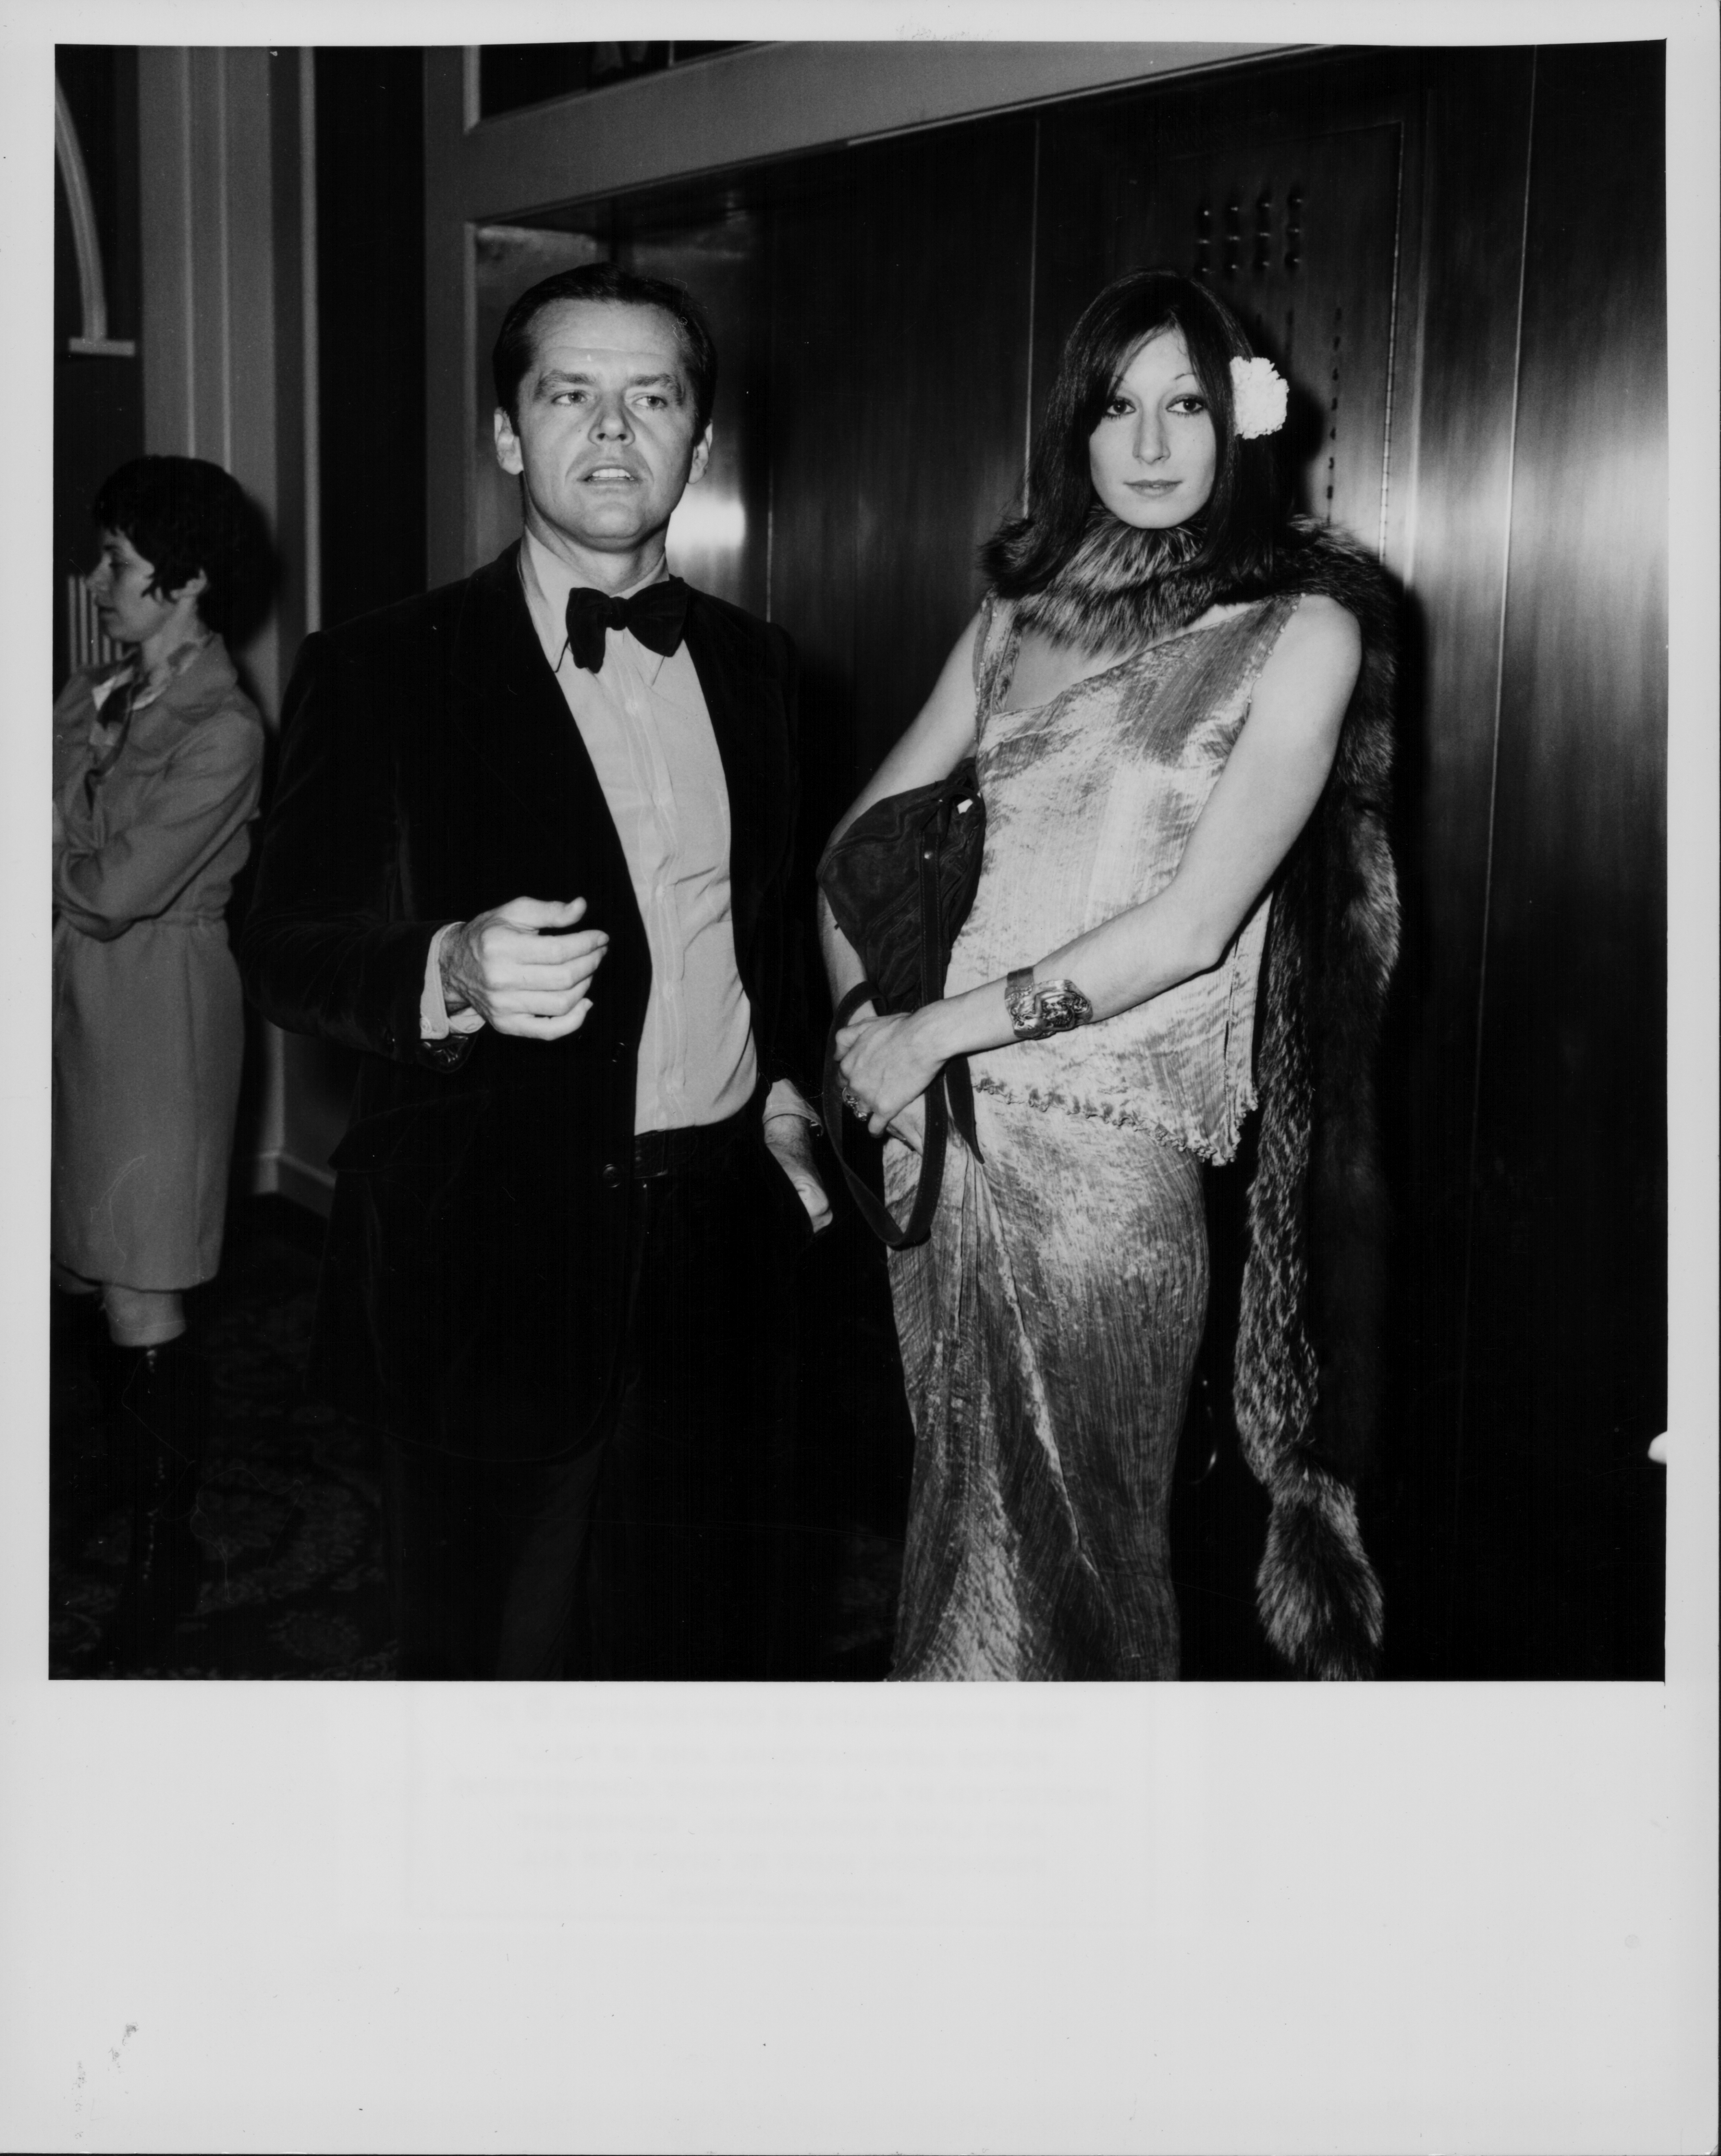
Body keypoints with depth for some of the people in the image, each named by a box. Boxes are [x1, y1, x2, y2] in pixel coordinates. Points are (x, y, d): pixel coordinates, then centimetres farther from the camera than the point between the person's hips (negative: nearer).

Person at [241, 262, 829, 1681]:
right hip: (501, 1258, -4)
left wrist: (780, 1086, 6)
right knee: (506, 1657, 9)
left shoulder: (755, 667, 9)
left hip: (722, 1231, 4)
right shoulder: (383, 675, -7)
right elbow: (290, 949, -10)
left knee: (704, 1641, 17)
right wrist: (451, 974, -29)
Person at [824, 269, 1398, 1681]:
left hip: (1103, 1151, -4)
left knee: (1070, 1541, 8)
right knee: (962, 1524, 16)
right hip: (935, 1128, 4)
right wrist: (865, 1023, 0)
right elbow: (864, 836, 16)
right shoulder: (1017, 616, 10)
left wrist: (944, 1027, -10)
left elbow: (1194, 925, -12)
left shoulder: (1303, 629, -4)